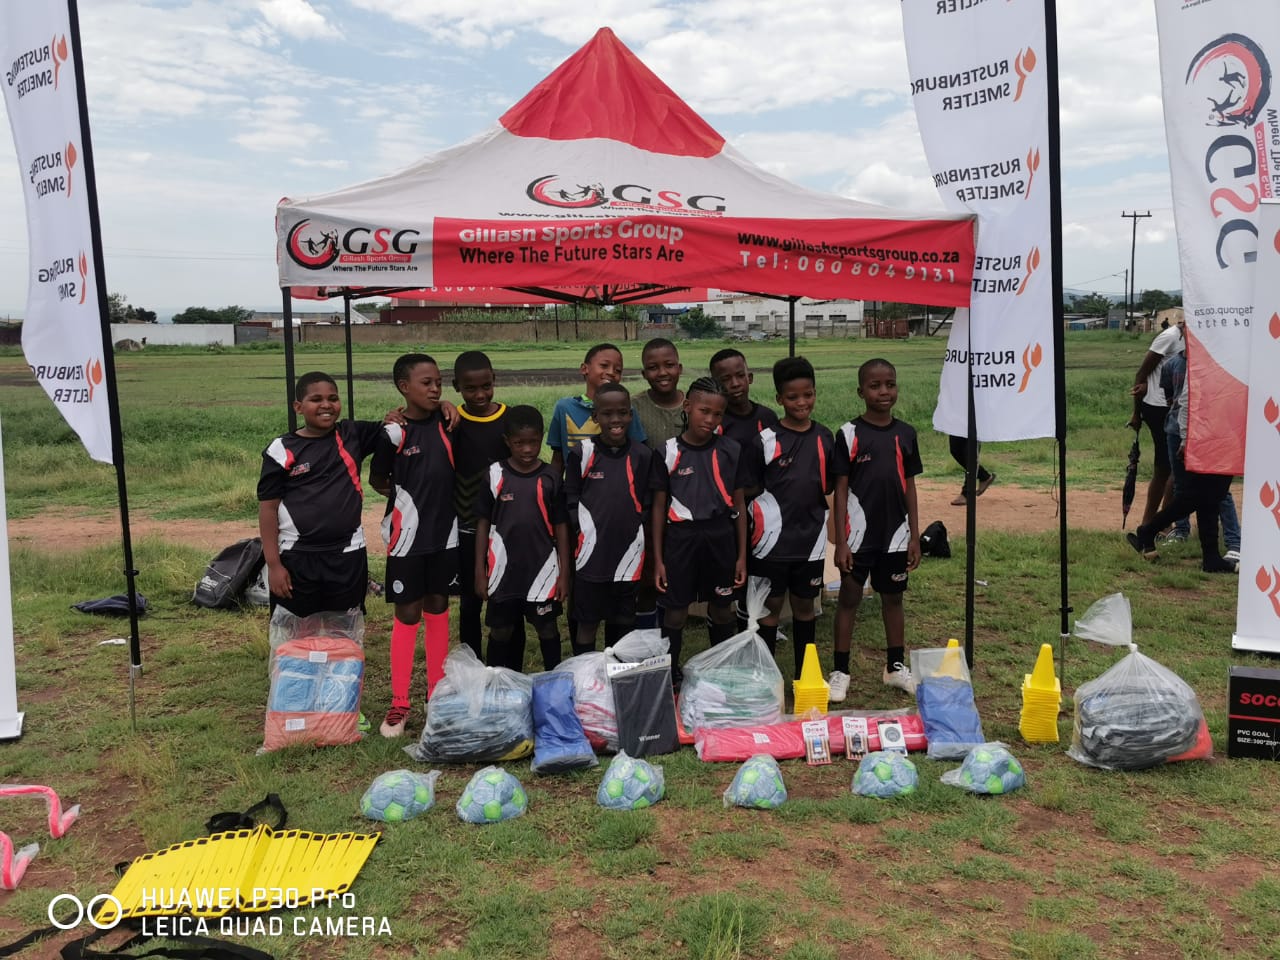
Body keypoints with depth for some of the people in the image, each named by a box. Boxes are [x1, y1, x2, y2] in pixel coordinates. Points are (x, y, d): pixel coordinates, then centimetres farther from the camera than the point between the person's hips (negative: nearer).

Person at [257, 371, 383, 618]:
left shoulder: (353, 434, 3)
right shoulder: (282, 450, -5)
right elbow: (268, 508, -3)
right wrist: (273, 564, -6)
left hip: (348, 554, 2)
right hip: (297, 558, -2)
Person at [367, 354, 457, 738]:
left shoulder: (446, 423, 1)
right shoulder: (394, 433, -12)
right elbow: (376, 479, 2)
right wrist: (407, 499, -2)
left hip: (446, 532, 4)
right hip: (408, 535, -4)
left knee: (438, 609, 12)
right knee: (407, 614, 2)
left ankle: (438, 693, 23)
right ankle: (399, 703, 13)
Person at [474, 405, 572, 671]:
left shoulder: (550, 478, -3)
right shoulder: (495, 475, -3)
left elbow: (561, 527, 1)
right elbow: (483, 524, 2)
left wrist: (564, 573, -1)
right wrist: (480, 572, 0)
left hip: (542, 569, 0)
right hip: (504, 570, 0)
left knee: (548, 630, 11)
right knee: (501, 632, 12)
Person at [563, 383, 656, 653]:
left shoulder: (643, 455, 3)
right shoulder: (582, 453, -3)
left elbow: (648, 504, 8)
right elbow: (571, 502, 2)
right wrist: (583, 531, -9)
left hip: (629, 553, 2)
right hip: (592, 556, -2)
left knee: (623, 621, 14)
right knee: (587, 622, 6)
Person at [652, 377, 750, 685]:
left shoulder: (731, 451, 0)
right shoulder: (669, 452, -4)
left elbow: (739, 505, 6)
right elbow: (659, 507, 1)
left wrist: (742, 555, 4)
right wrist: (658, 559, 0)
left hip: (720, 537, 2)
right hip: (680, 536, -1)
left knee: (722, 611, 13)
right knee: (675, 612, 4)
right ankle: (671, 675, 21)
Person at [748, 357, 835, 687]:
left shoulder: (824, 438, 3)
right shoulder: (765, 440, -9)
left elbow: (829, 487, 12)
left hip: (811, 538, 3)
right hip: (774, 538, -3)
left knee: (804, 604, 14)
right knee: (771, 605, 6)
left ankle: (803, 676, 27)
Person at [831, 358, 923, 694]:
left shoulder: (906, 434, 3)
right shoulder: (849, 434, -7)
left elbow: (909, 487, 7)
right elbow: (841, 489, -6)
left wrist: (915, 537, 5)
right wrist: (841, 541, -10)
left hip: (895, 534, 3)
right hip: (859, 534, -3)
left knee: (893, 598, 15)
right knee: (849, 598, 6)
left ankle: (895, 667, 28)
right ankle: (840, 670, 14)